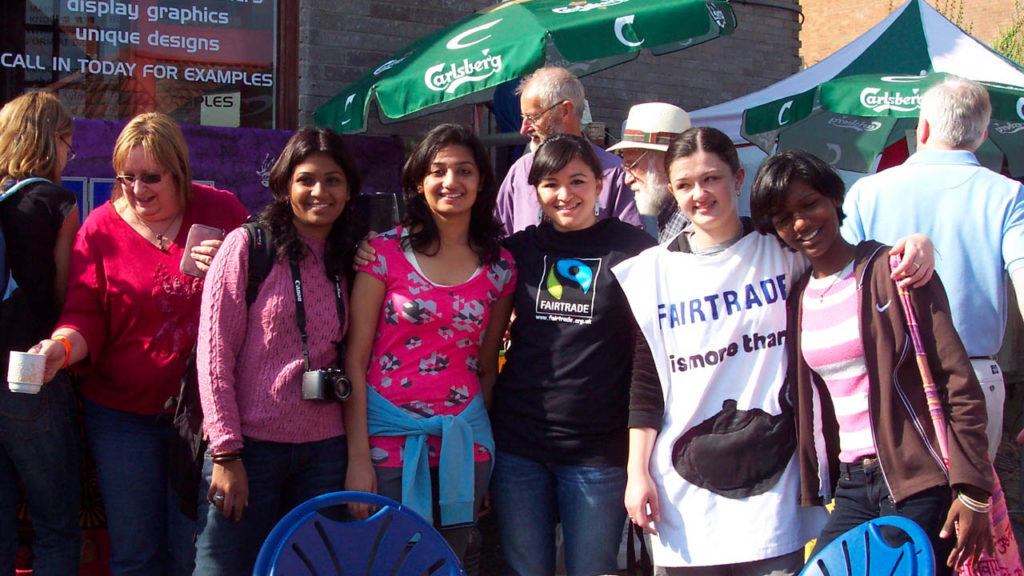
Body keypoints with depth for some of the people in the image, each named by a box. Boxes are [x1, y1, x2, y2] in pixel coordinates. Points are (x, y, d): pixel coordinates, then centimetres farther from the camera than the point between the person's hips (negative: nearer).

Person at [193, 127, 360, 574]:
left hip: (324, 450, 4)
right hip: (249, 446, -4)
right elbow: (214, 353, -8)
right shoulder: (247, 245, -5)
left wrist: (357, 455, 2)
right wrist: (226, 453, -12)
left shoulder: (347, 261, 9)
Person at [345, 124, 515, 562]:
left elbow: (487, 366, 12)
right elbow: (355, 358, -5)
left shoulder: (499, 267, 5)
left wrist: (482, 447, 7)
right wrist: (357, 455, -10)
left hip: (463, 441, 3)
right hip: (389, 438, -3)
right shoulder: (384, 252, -4)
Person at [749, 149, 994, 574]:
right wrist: (814, 492, 13)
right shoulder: (798, 298, 10)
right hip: (851, 487, 5)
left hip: (918, 485, -5)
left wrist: (972, 491, -14)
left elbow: (959, 384, -10)